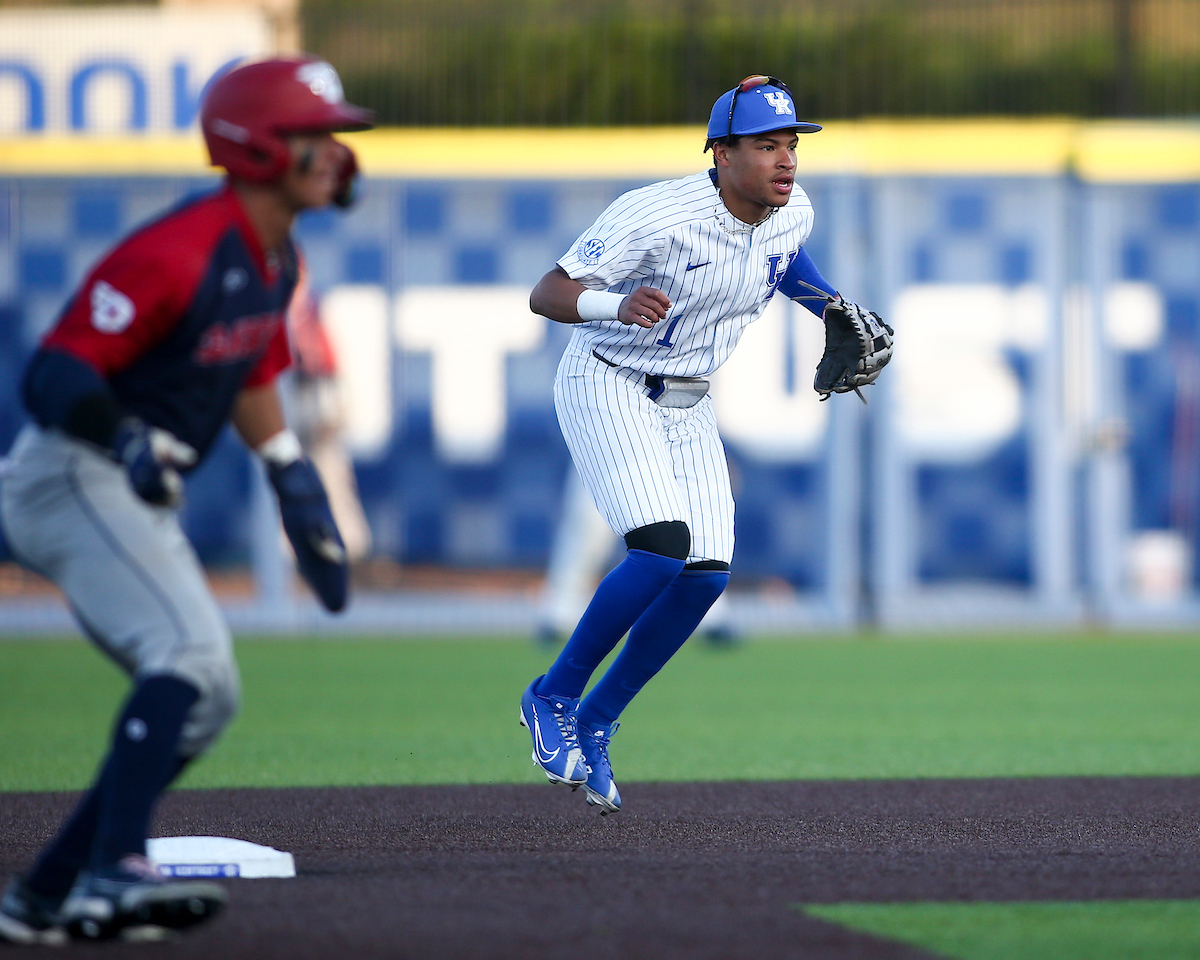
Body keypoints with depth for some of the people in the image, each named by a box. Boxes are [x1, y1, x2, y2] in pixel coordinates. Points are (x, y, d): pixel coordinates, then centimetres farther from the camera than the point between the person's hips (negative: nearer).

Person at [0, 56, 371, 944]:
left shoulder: (275, 262, 9)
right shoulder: (175, 255, -21)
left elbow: (253, 378, 25)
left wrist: (295, 486, 20)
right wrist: (127, 440, -43)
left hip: (140, 500, 10)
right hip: (72, 475, -10)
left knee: (207, 700, 7)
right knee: (191, 651, -27)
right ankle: (114, 872, -32)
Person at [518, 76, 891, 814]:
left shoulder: (793, 213, -5)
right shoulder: (656, 217, -26)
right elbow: (545, 295, -26)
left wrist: (832, 309, 8)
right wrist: (616, 304, -45)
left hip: (687, 405, 7)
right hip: (607, 386, -7)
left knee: (706, 575, -4)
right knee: (663, 548, -25)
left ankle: (593, 726, 13)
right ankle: (553, 698, -6)